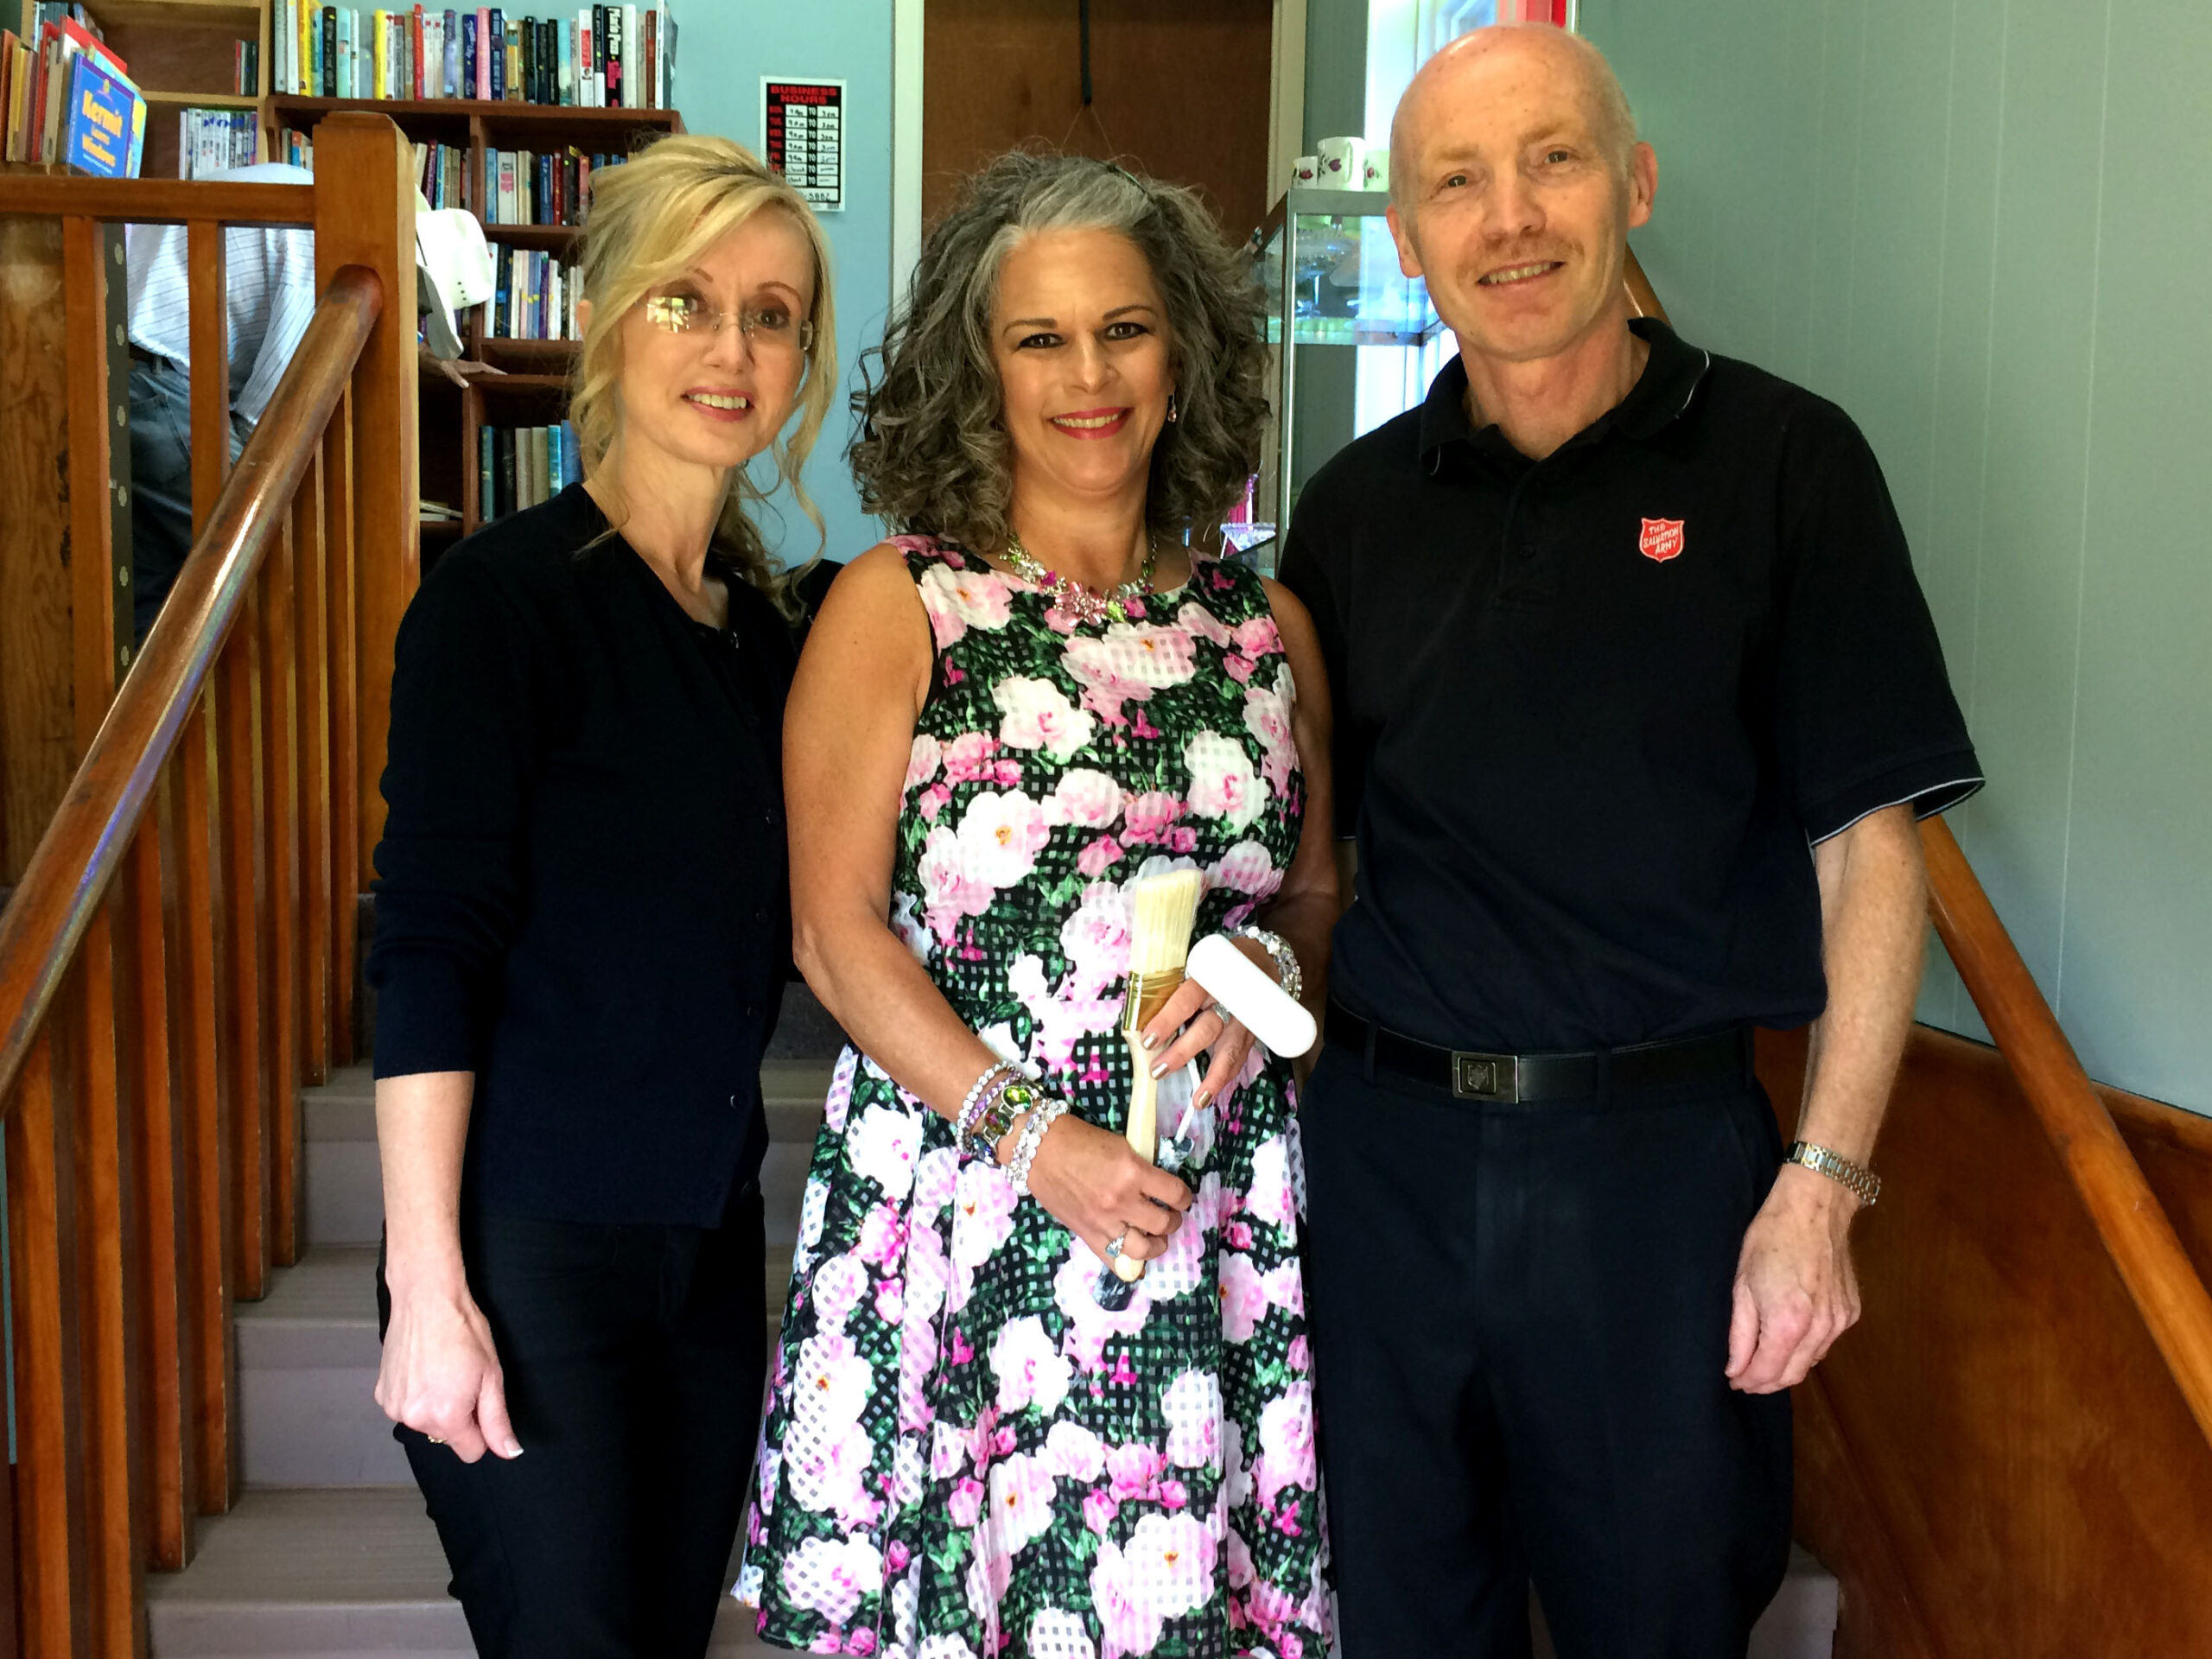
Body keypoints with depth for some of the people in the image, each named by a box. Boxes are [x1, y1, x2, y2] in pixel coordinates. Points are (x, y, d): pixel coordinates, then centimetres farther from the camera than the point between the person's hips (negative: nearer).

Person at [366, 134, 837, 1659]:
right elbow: (431, 955, -14)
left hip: (709, 1242, 6)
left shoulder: (768, 623, 8)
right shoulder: (505, 597, -11)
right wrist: (428, 1286, -16)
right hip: (528, 1246, -6)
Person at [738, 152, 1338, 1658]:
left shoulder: (1264, 626, 9)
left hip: (1216, 1218, 3)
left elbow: (1321, 886, 18)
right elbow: (837, 929, -4)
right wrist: (1028, 1134, -12)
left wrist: (1269, 964, -6)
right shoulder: (898, 604, -1)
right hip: (956, 1199, -2)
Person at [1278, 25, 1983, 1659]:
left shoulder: (1782, 462, -4)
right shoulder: (1357, 508, 6)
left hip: (1662, 1155, -3)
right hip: (1384, 1142, 3)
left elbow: (1870, 846, -5)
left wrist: (1823, 1183, -11)